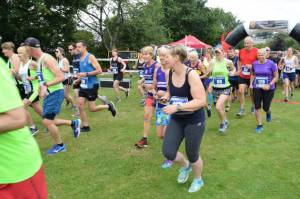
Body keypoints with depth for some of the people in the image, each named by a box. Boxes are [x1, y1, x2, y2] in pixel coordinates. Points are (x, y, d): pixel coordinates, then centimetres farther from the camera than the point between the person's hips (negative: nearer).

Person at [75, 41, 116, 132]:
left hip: (92, 85, -7)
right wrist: (79, 79, 12)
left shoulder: (90, 57, -12)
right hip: (83, 85, 8)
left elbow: (99, 70, -20)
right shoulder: (81, 58, 12)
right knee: (80, 106, 1)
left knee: (92, 109, -1)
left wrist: (86, 74, -23)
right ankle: (85, 126, 13)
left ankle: (109, 106, 23)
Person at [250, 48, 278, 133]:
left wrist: (269, 85, -18)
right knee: (257, 107, -2)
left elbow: (276, 77, -5)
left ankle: (268, 112, 45)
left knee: (265, 108, 6)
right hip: (257, 88, 2)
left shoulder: (271, 63, -9)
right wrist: (251, 83, 2)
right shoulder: (255, 64, 0)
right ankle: (259, 125, 10)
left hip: (268, 89, -2)